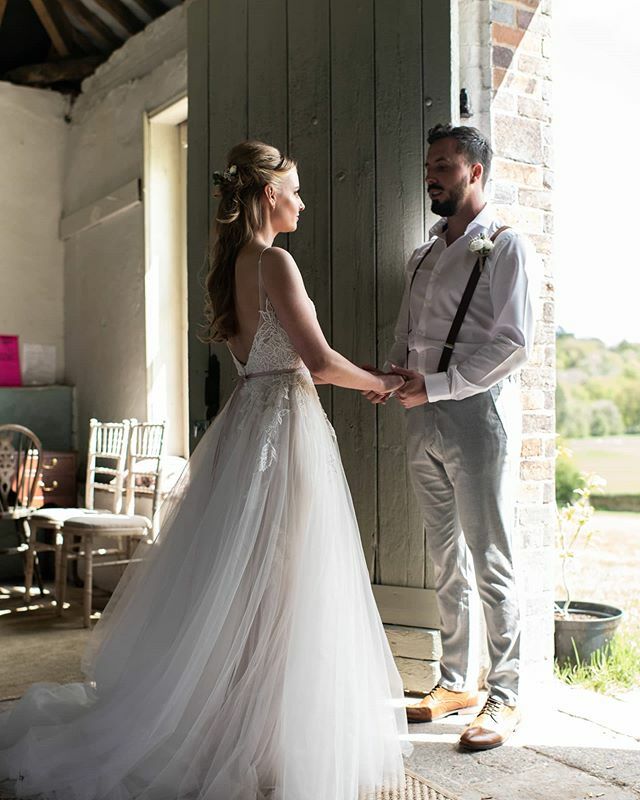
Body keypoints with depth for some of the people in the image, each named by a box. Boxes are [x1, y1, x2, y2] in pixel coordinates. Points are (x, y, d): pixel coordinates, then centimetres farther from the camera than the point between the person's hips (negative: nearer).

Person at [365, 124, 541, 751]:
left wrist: (434, 384, -17)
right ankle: (456, 680, 24)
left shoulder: (506, 248, -3)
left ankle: (504, 697, 10)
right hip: (424, 418, 7)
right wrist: (391, 375, 1)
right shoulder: (422, 256, 19)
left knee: (490, 562, -1)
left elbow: (513, 344, -13)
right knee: (446, 560, 12)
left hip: (477, 411, -7)